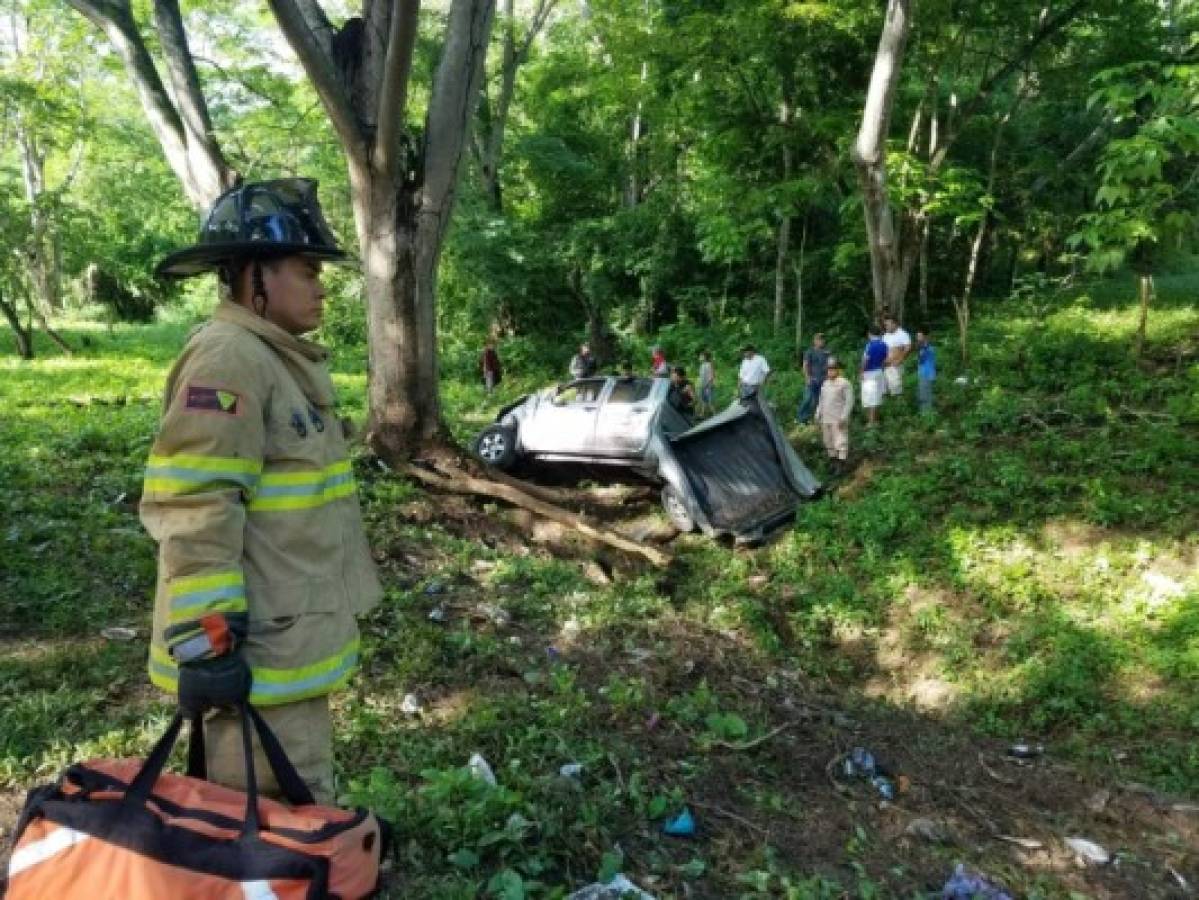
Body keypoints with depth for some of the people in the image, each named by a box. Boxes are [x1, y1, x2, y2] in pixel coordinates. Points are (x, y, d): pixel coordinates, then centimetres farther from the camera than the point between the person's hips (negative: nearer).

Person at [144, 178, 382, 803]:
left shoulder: (282, 359, 15)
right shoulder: (227, 360, -19)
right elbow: (193, 513, -26)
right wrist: (205, 639, -26)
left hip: (292, 638, 10)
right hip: (255, 649, -10)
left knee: (301, 809, 25)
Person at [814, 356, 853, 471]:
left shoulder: (844, 383, -7)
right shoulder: (825, 384, 13)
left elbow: (849, 401, -10)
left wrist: (843, 417, -16)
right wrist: (818, 415, 16)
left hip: (838, 420, -7)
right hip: (826, 419, 7)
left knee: (840, 442, -7)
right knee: (828, 441, 12)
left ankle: (841, 465, -3)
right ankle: (833, 461, 24)